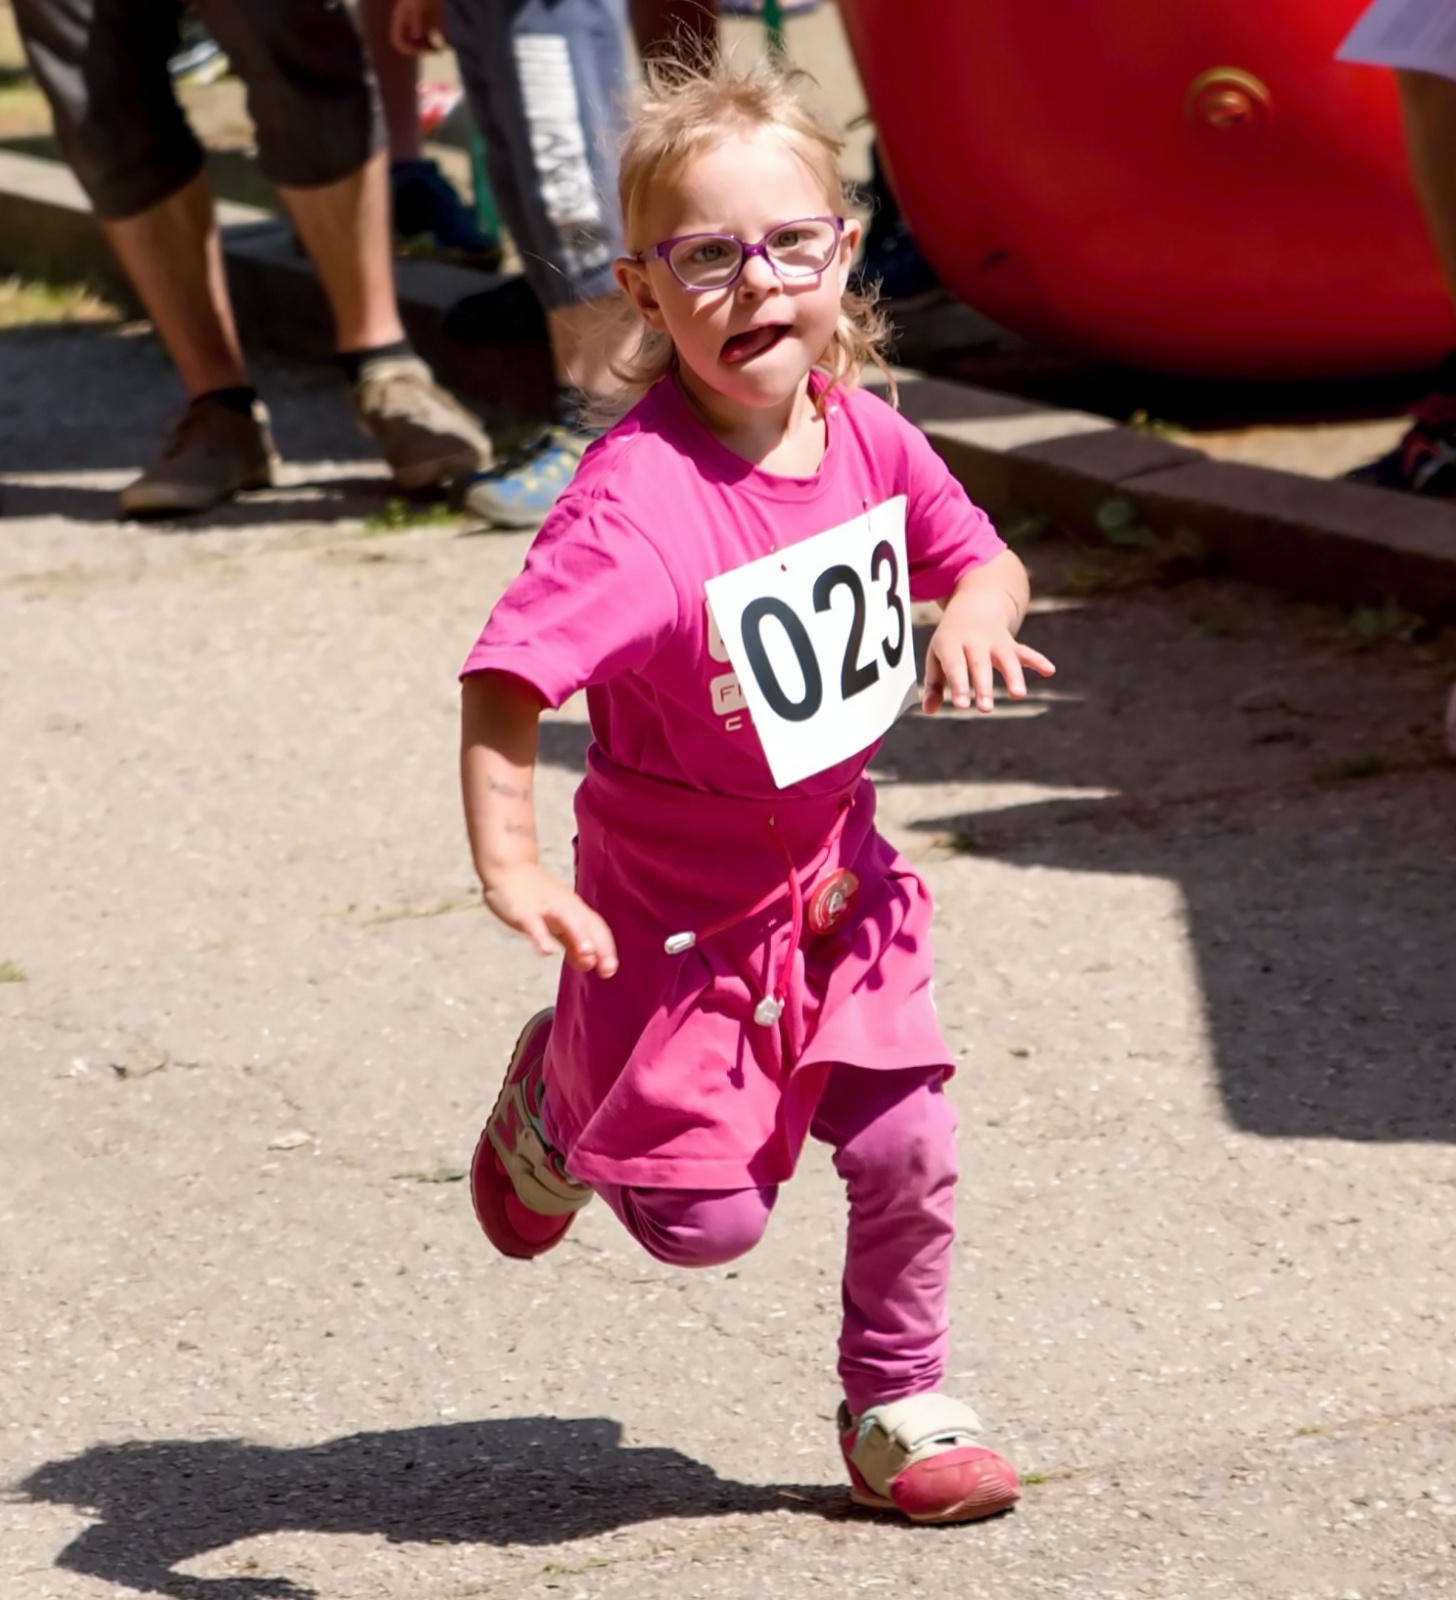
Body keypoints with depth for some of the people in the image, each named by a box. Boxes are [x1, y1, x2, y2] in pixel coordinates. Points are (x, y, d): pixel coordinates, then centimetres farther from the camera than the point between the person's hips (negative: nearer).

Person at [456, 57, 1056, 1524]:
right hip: (682, 920, -5)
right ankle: (559, 1099, 35)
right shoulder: (637, 500, -29)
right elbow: (503, 679, -36)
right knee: (703, 1222, 3)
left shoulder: (867, 438, -7)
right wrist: (509, 866, -47)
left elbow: (980, 559, 10)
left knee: (907, 1150, -1)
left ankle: (897, 1406, 23)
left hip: (836, 892, 5)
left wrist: (972, 614, -13)